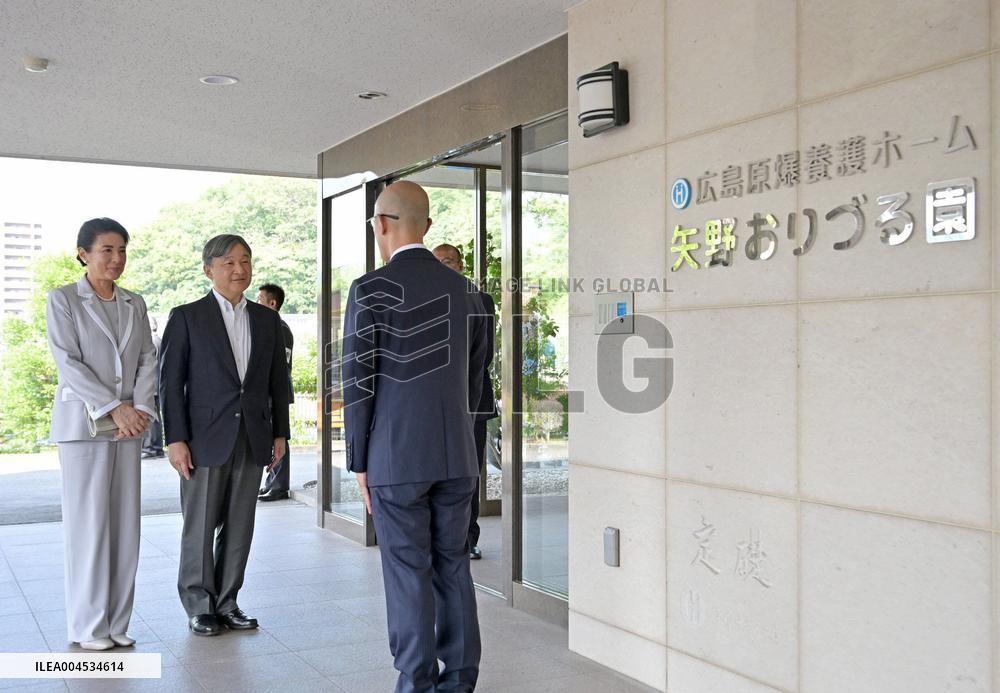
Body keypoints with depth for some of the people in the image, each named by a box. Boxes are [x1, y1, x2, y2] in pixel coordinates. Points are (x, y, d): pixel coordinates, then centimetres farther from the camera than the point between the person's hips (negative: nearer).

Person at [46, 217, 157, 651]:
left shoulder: (135, 304, 12)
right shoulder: (63, 300, -1)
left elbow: (148, 360, 8)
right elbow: (68, 363, -9)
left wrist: (140, 409, -8)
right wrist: (114, 408, -15)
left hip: (129, 424, 4)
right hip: (83, 422, -4)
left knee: (125, 523, 5)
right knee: (88, 522, -1)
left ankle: (117, 622, 13)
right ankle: (88, 626, 9)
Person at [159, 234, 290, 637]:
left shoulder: (266, 320, 10)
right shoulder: (186, 317, -2)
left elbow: (278, 380, 13)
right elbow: (170, 381, -4)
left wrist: (280, 433, 8)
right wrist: (175, 439, -10)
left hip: (252, 439, 4)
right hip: (205, 438, -3)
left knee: (239, 526, 8)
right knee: (200, 527, 4)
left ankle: (227, 602, 20)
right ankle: (199, 607, 17)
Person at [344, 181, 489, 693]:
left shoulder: (370, 290, -9)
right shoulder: (465, 291, 8)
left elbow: (358, 385, -9)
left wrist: (359, 462, 0)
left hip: (397, 456, -5)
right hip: (457, 456, 5)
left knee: (408, 575, 1)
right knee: (453, 568, 12)